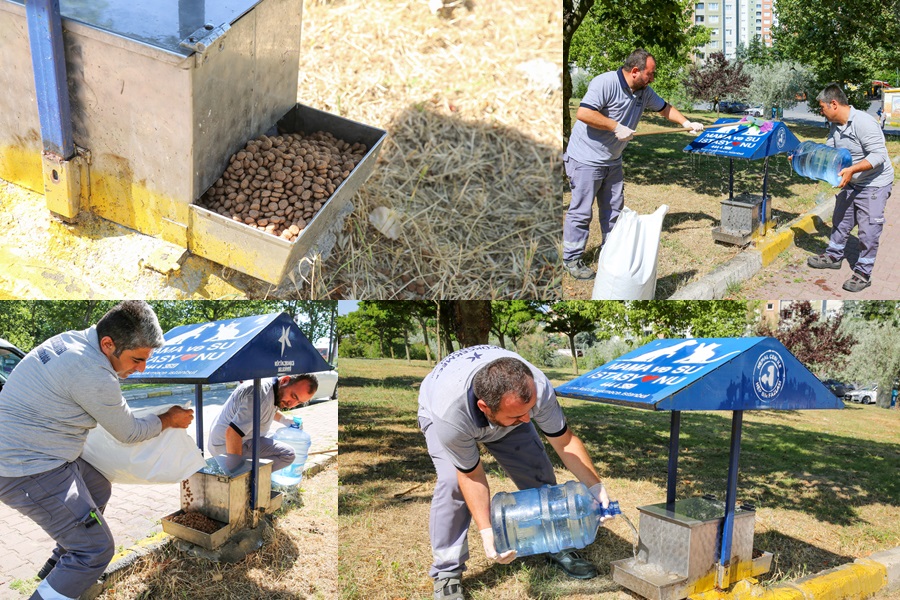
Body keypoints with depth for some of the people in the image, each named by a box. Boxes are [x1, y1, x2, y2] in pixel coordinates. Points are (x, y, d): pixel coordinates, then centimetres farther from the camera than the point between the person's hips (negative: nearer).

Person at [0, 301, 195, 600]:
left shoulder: (71, 339, 2)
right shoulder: (93, 374, -26)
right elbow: (128, 432, -10)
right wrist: (169, 420, 8)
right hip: (32, 472, -10)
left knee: (98, 489, 30)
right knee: (96, 550, -7)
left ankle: (58, 566, 44)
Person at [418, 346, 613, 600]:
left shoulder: (537, 388, -38)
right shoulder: (450, 416, -45)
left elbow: (564, 441, -21)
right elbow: (471, 475, -29)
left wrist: (595, 487, -25)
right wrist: (486, 531, -32)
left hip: (502, 407, 3)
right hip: (439, 410, -3)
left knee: (539, 473, -7)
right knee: (452, 483, -24)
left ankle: (559, 548, 15)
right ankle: (447, 574, -10)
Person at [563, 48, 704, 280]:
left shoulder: (644, 91, 5)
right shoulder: (605, 83, -21)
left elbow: (664, 108, 20)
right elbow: (583, 113, -30)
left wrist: (686, 123, 7)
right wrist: (617, 127, -26)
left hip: (613, 160, 8)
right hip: (586, 160, -8)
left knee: (614, 208, 14)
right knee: (581, 211, -3)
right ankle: (572, 259, 7)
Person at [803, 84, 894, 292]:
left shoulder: (863, 122, -27)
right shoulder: (835, 126, 1)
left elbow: (879, 155, -30)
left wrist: (852, 170, -38)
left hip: (874, 184, -9)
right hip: (852, 183, 9)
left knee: (868, 230, -3)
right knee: (841, 221, 20)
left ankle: (863, 273, 6)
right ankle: (834, 256, 38)